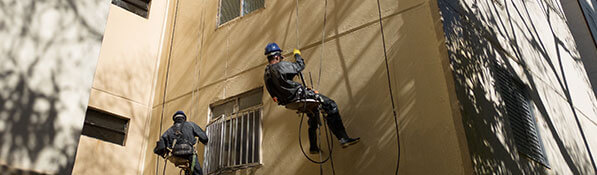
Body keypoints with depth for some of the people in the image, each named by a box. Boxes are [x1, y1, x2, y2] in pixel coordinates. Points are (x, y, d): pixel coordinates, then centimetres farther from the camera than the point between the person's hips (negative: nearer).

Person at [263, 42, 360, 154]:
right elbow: (300, 66, -7)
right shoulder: (281, 65, -18)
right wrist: (297, 54, 11)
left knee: (313, 111, 31)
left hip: (288, 102, 9)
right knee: (331, 106, -3)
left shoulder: (266, 75, 7)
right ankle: (344, 139, -7)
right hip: (298, 96, -9)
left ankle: (313, 147, 33)